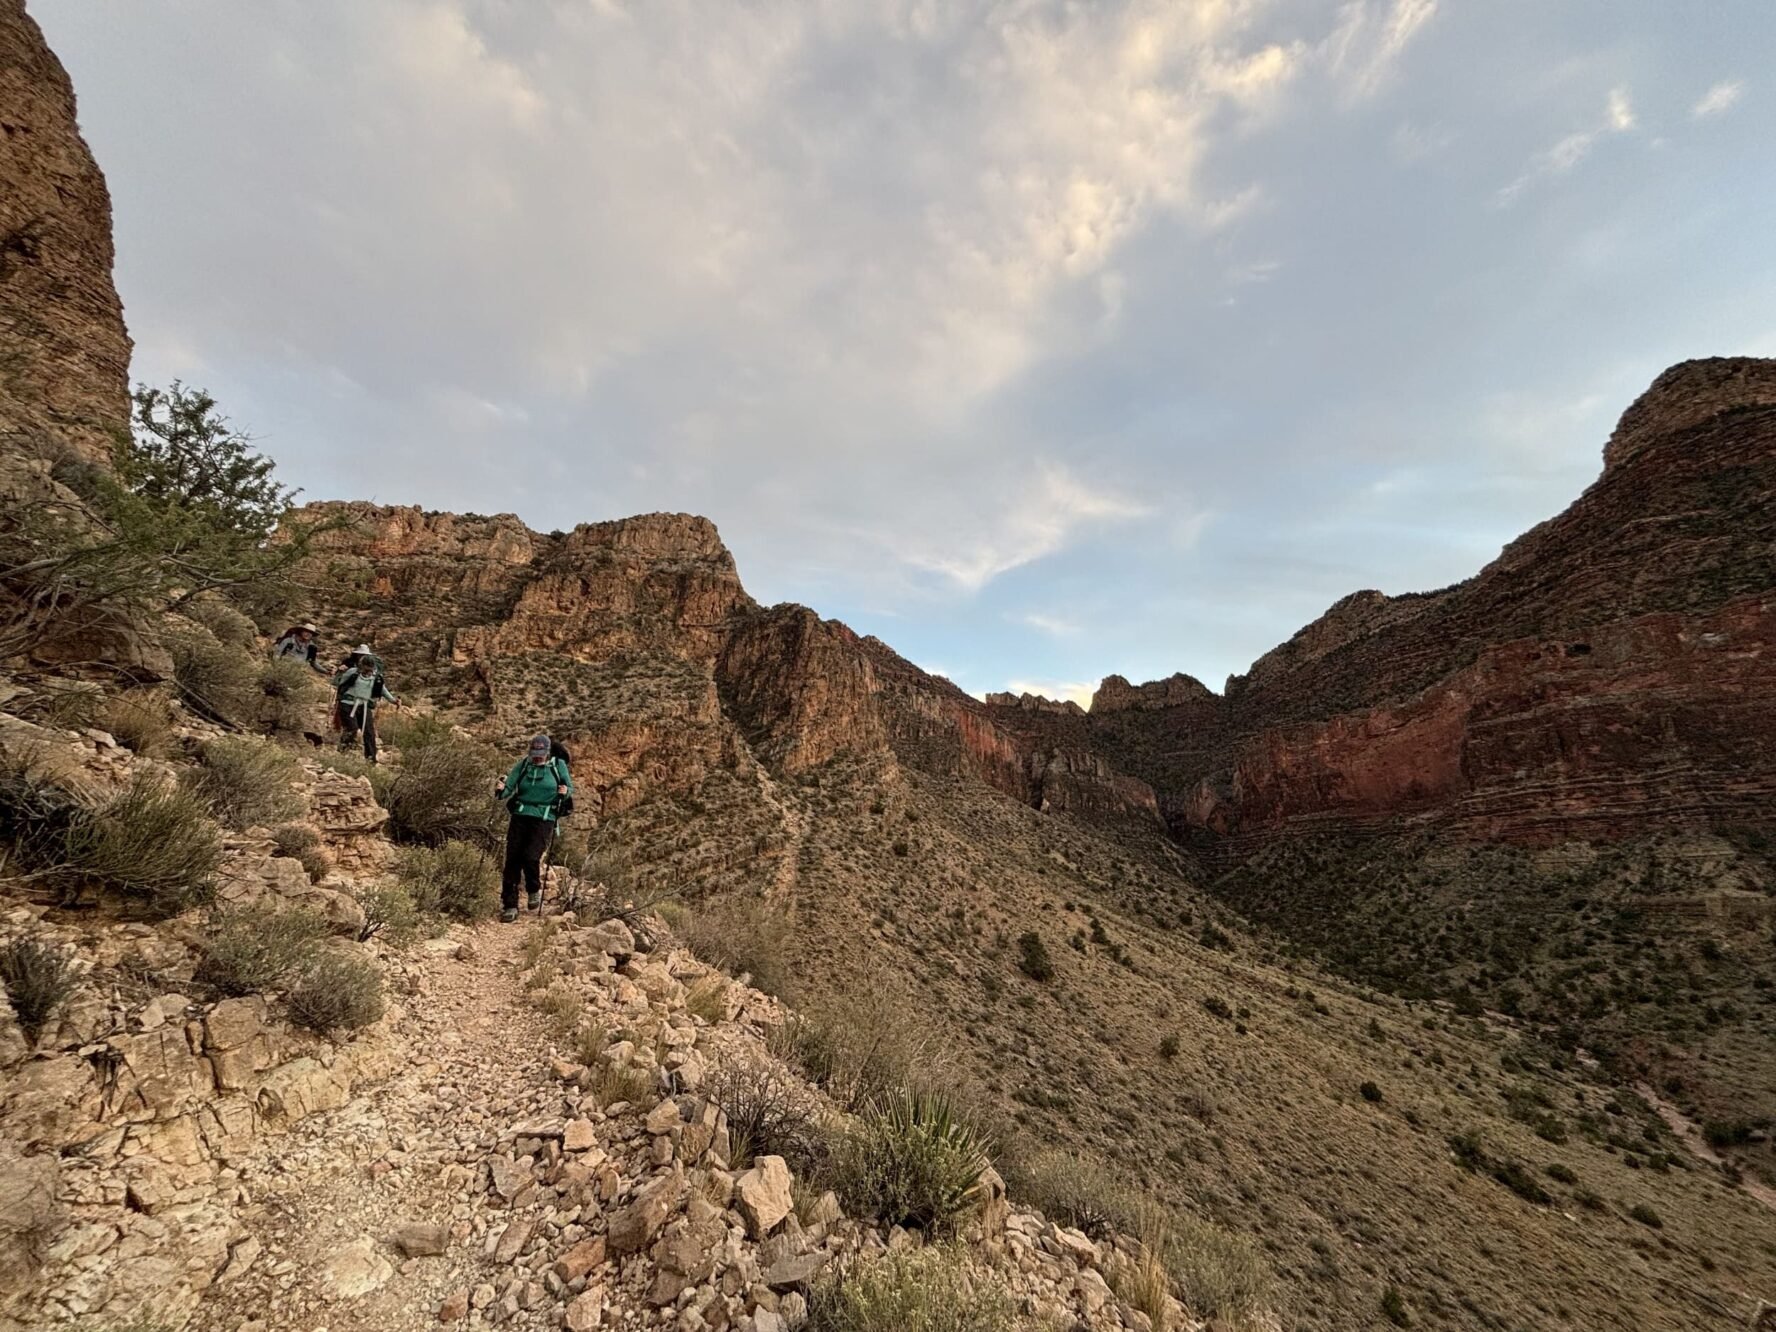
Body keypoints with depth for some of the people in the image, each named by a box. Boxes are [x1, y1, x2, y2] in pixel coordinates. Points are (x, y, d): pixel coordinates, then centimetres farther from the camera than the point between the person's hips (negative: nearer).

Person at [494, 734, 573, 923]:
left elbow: (570, 788, 9)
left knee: (530, 857, -16)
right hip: (520, 816, 3)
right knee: (512, 860, 0)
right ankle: (509, 906, 11)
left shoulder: (558, 766, 2)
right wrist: (501, 790, -20)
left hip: (544, 819, -3)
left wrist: (566, 792, -13)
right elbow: (508, 787, 2)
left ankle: (535, 890, 14)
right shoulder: (522, 765, 7)